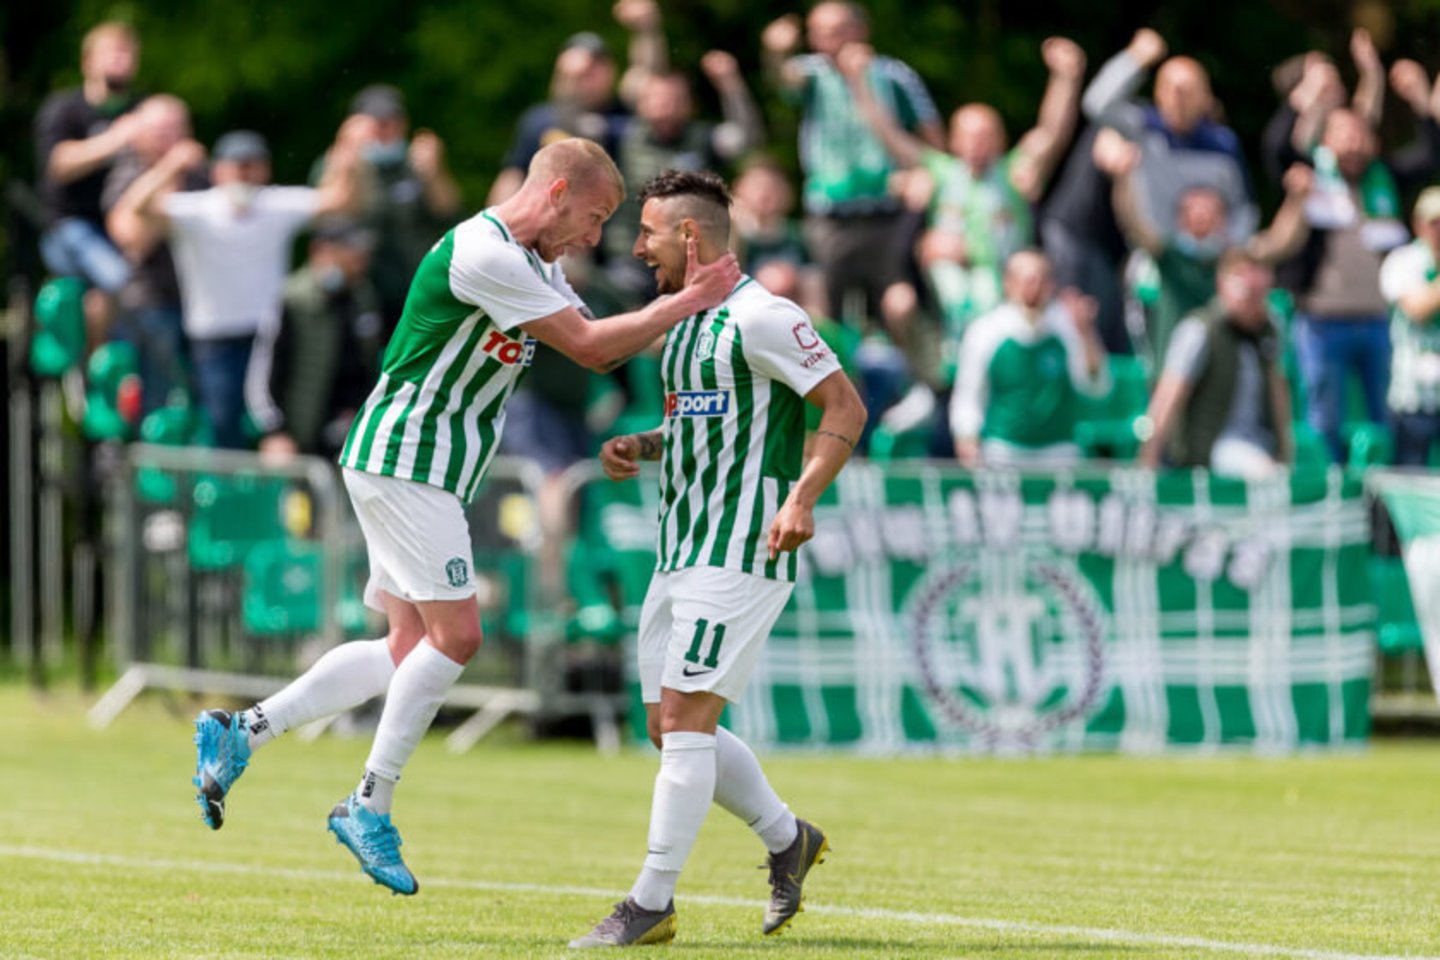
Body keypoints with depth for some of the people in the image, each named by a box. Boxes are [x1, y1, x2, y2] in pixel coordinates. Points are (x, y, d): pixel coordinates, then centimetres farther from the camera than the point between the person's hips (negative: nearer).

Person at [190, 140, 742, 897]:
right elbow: (588, 346, -19)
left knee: (410, 649, 7)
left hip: (426, 474, 10)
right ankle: (370, 805, -4)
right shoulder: (482, 255, -19)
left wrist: (681, 303, 4)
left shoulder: (533, 263, 14)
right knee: (455, 634, -10)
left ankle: (242, 730, 8)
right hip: (404, 461, -10)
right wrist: (686, 302, -12)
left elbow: (598, 353, 16)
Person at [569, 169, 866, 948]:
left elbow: (845, 407, -14)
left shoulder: (759, 318, -12)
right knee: (668, 727, 10)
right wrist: (639, 447, 10)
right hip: (683, 552, 10)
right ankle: (787, 839, 27)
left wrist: (801, 498, -25)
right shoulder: (686, 322, 16)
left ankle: (651, 904, -8)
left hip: (741, 552, -10)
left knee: (685, 719, -11)